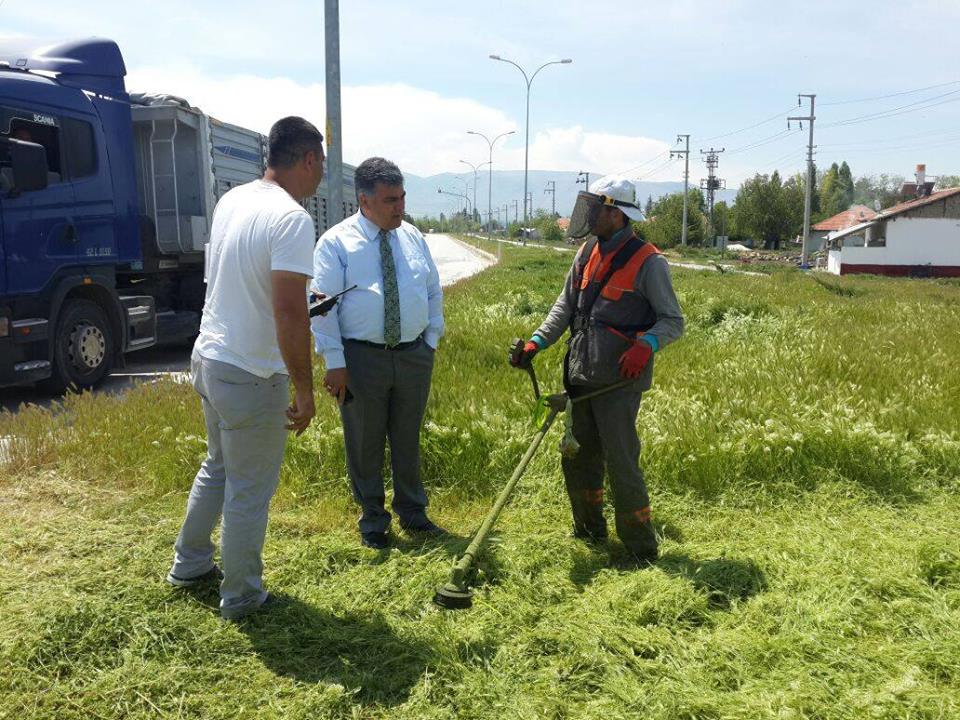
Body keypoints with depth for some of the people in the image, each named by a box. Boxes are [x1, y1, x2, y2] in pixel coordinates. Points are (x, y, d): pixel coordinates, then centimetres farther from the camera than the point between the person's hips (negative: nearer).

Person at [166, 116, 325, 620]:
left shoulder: (230, 201, 5)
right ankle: (240, 596, 24)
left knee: (218, 466, 27)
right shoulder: (291, 219, -22)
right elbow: (289, 313, -27)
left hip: (207, 357, 9)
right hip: (251, 375, -9)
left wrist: (300, 311, 27)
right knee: (249, 491, 8)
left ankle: (189, 564, 42)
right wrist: (304, 389, -18)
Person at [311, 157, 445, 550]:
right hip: (361, 358, -4)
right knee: (365, 444, 9)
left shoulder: (413, 237, 7)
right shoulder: (336, 242, -8)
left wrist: (431, 340, 8)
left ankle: (413, 514, 34)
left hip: (413, 355, 4)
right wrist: (335, 362, -13)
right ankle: (373, 522, 27)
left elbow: (434, 292, 15)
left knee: (408, 440, 16)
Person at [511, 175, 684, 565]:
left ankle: (642, 548, 11)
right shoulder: (587, 253, 10)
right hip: (579, 375, 8)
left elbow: (673, 320, -8)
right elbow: (565, 306, 15)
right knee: (577, 457, 17)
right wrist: (537, 342, 1)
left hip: (618, 381, -7)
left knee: (621, 463, -4)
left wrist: (646, 345, -28)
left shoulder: (647, 262, -11)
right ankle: (589, 529, 36)